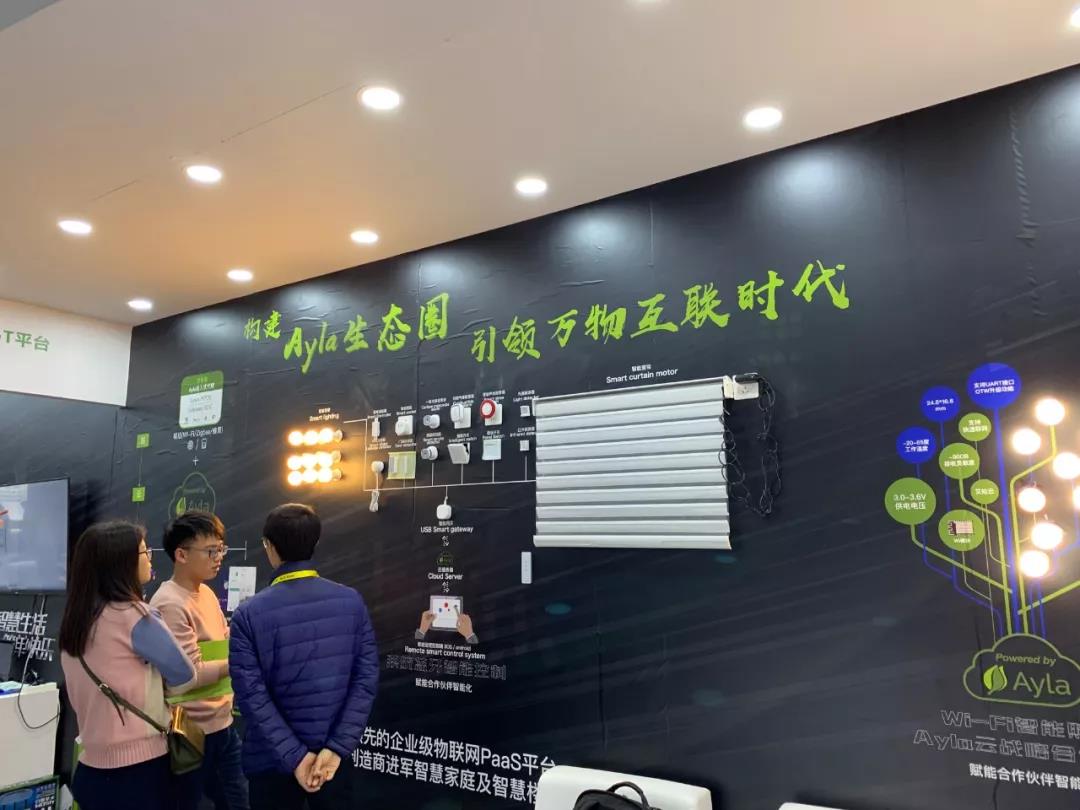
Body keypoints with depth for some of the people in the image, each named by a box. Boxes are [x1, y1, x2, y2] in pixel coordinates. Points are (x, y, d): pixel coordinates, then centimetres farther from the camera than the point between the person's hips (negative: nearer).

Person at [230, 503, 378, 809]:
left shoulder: (248, 614, -13)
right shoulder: (352, 601, -8)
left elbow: (252, 695, -16)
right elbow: (366, 679, -10)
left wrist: (294, 757, -13)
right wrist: (336, 748, -10)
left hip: (272, 761, -2)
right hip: (332, 755, 2)